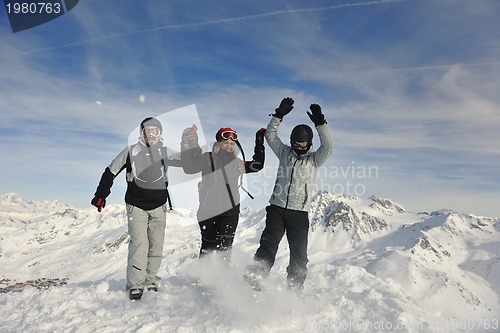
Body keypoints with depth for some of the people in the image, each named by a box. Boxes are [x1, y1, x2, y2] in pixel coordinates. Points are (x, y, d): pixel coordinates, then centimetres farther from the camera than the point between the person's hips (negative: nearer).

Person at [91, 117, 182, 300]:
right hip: (136, 206, -3)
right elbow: (110, 172, 2)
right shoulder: (131, 151, -5)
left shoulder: (164, 152, 1)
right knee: (139, 244, -10)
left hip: (158, 207, 3)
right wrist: (100, 195, 0)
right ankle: (135, 284, 3)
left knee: (156, 245, 8)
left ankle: (150, 280, 23)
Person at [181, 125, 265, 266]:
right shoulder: (208, 158, 0)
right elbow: (189, 167, -15)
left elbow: (257, 165, 25)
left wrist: (259, 143, 24)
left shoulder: (237, 163, 14)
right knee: (208, 247, 5)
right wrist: (188, 145, -26)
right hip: (209, 211, -3)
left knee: (225, 248, 2)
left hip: (231, 212, 3)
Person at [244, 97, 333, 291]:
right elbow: (270, 136, 7)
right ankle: (254, 276, -15)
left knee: (299, 252, 4)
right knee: (269, 243, -12)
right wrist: (279, 115, -3)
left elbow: (328, 146, -9)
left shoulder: (314, 159, 7)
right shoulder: (284, 153, 12)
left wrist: (320, 123, -17)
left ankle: (294, 287, 17)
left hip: (299, 212, 0)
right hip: (277, 208, 1)